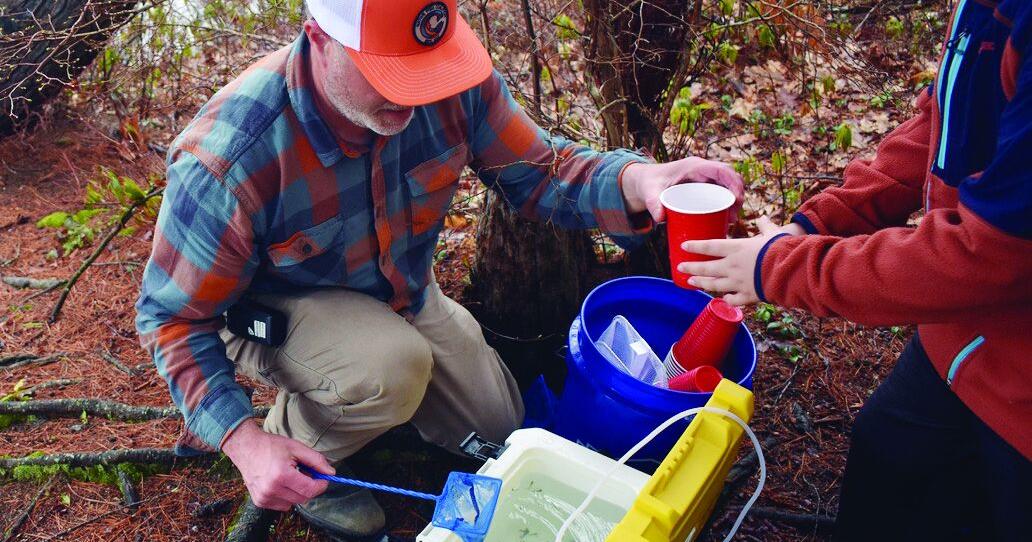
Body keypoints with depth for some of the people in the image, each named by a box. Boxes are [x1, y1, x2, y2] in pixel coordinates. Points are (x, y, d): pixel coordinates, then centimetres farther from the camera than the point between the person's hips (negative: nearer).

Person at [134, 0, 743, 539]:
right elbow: (175, 315, -24)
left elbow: (537, 170, -16)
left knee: (501, 431, 15)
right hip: (272, 308, -5)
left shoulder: (455, 80, -27)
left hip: (402, 292, 5)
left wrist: (634, 180, -37)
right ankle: (292, 434, -3)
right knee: (392, 367, -38)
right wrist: (243, 440, -36)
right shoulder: (229, 160, -37)